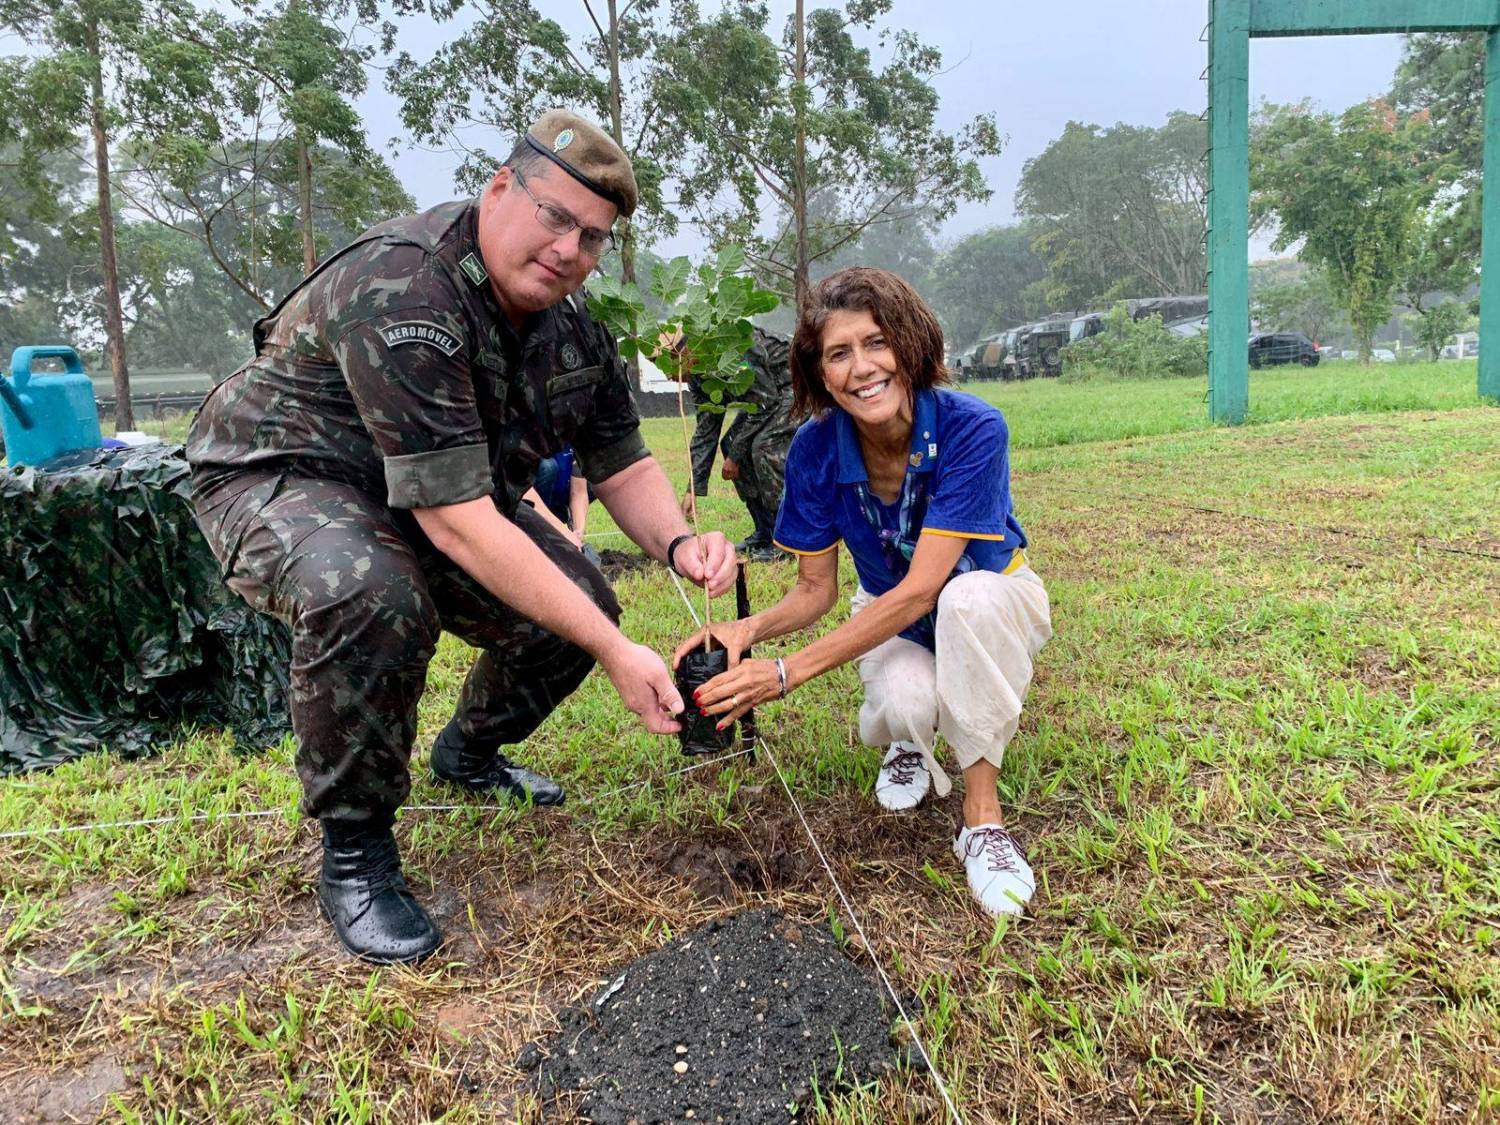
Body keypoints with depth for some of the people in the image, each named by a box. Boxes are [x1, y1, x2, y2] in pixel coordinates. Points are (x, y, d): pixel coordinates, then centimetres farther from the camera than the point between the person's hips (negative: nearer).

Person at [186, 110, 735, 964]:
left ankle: (471, 752, 25)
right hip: (280, 478, -7)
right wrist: (616, 654, -38)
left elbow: (623, 465, 1)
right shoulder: (402, 292, -33)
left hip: (435, 494, 8)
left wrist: (677, 544, -24)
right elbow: (455, 521, -38)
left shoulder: (572, 326, -7)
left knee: (582, 602, -5)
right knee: (369, 598, -38)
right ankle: (355, 854, -13)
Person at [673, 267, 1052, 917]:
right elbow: (816, 589, -11)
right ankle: (910, 743, 7)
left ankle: (983, 816, -24)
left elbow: (921, 589, -35)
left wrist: (787, 674, -40)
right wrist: (751, 630, -34)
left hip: (992, 605, -2)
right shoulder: (816, 449, -18)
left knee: (971, 596, -39)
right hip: (892, 615, 2)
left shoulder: (971, 429, -30)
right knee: (905, 704, -33)